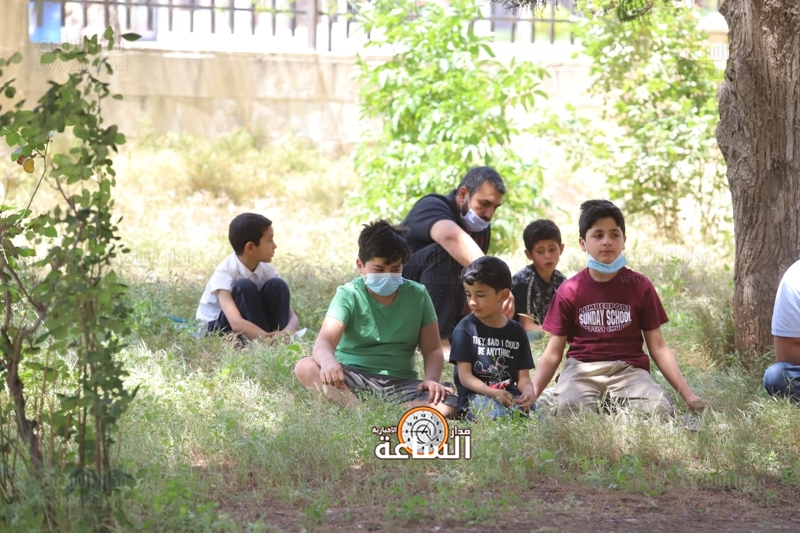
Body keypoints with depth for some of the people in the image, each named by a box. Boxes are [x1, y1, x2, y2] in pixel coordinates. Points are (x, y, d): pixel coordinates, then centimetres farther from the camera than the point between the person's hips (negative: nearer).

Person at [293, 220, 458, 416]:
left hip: (400, 383, 2)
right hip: (351, 380, -2)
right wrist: (328, 361, -46)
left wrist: (431, 379, -16)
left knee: (446, 406, -29)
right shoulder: (348, 295, -5)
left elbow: (432, 350, 7)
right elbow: (325, 341, -21)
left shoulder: (418, 295, 3)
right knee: (305, 368, -31)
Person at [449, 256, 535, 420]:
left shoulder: (516, 331, 13)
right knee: (496, 412, -37)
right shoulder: (466, 328, 3)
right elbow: (465, 376, -3)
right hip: (476, 396, -3)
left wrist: (528, 393, -15)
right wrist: (494, 393, -19)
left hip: (510, 396, 3)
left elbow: (523, 377, 10)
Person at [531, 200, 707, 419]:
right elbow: (553, 352, 7)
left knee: (661, 413, -30)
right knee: (569, 409, -36)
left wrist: (688, 395, 1)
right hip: (582, 370, -1)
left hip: (629, 370, 1)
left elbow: (658, 347, 8)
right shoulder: (569, 291, 5)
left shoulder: (639, 286, 6)